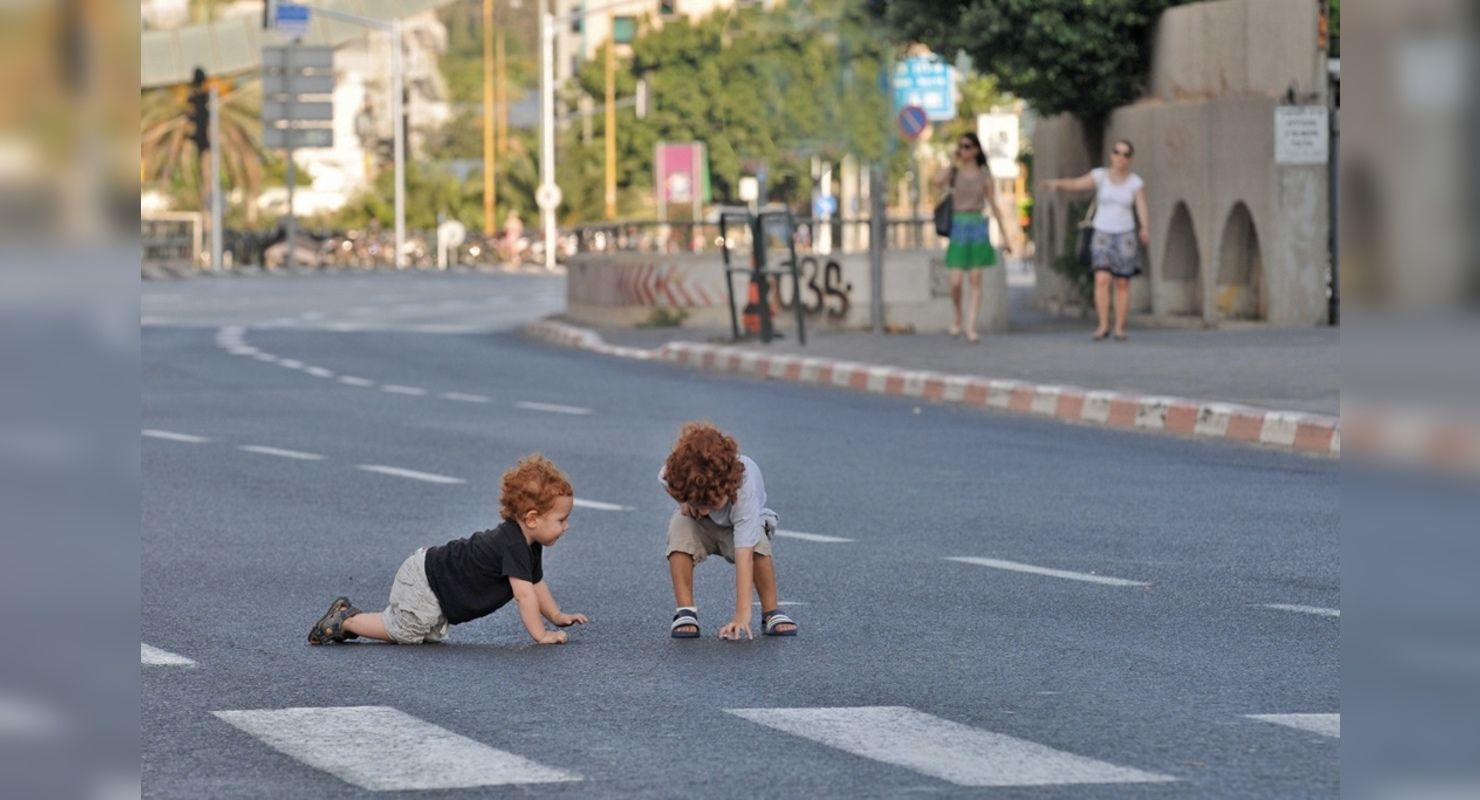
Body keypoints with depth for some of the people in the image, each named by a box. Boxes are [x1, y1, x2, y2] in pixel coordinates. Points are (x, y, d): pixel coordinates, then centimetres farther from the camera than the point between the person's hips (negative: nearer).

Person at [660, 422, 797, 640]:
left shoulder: (745, 493, -42)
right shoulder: (676, 471, -33)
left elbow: (744, 555, -47)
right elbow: (665, 479, -4)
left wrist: (742, 613, -51)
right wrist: (684, 501, -24)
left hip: (742, 523, -2)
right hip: (699, 526, 2)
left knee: (758, 543, -35)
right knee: (680, 527, -32)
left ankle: (771, 613, -15)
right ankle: (685, 612, -23)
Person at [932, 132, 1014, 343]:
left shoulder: (984, 175, 5)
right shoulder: (954, 172, 4)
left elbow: (994, 206, 8)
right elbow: (937, 181, -19)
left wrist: (1005, 237, 6)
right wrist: (955, 162, -6)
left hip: (978, 228, 0)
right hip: (958, 228, 0)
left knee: (975, 280, -3)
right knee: (956, 281, -7)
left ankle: (971, 327, -3)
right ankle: (958, 317, 19)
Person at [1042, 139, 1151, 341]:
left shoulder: (1136, 183, -4)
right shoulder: (1100, 175, -4)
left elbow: (1142, 210, -15)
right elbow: (1076, 184, -20)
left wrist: (1145, 229, -36)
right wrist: (1057, 183, -41)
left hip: (1125, 237, 0)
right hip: (1102, 236, 0)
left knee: (1122, 284, 2)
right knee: (1102, 280, -14)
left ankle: (1120, 328, 13)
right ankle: (1103, 326, -6)